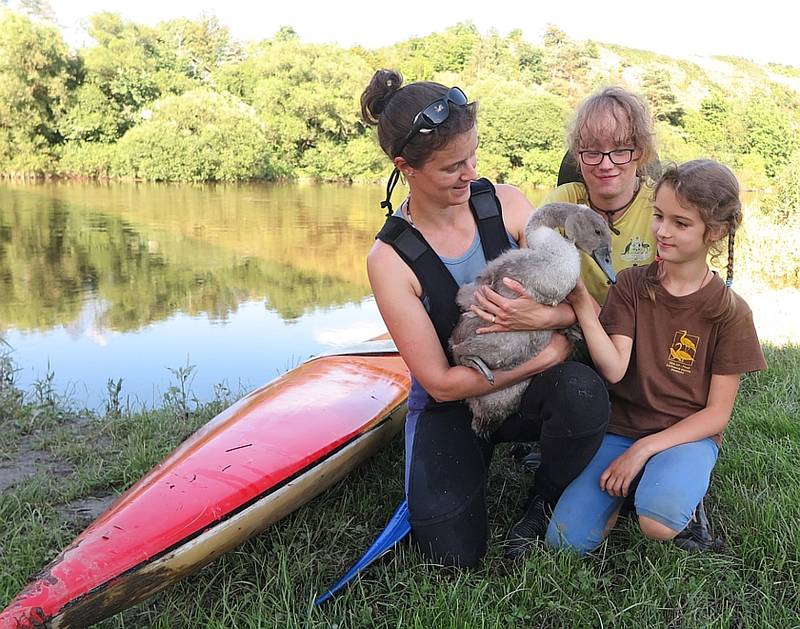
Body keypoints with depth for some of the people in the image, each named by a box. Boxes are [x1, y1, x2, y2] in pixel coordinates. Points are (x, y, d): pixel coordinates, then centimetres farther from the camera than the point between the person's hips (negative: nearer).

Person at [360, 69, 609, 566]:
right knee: (455, 554, -14)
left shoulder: (505, 203, -9)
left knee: (583, 393, -33)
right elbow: (441, 383, -17)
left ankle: (544, 506, -2)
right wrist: (546, 354, -21)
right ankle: (469, 467, 20)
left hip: (531, 386, 2)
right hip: (451, 406, -1)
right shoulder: (391, 260, -17)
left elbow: (578, 301, -6)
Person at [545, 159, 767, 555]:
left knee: (658, 522, -34)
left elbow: (717, 413, -5)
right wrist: (582, 304, -27)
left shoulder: (729, 311, -5)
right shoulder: (631, 285, -1)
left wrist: (644, 448, -17)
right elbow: (614, 369, -14)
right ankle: (627, 487, 12)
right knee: (565, 542, -14)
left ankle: (681, 487, 1)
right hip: (620, 428, 2)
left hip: (687, 434, -2)